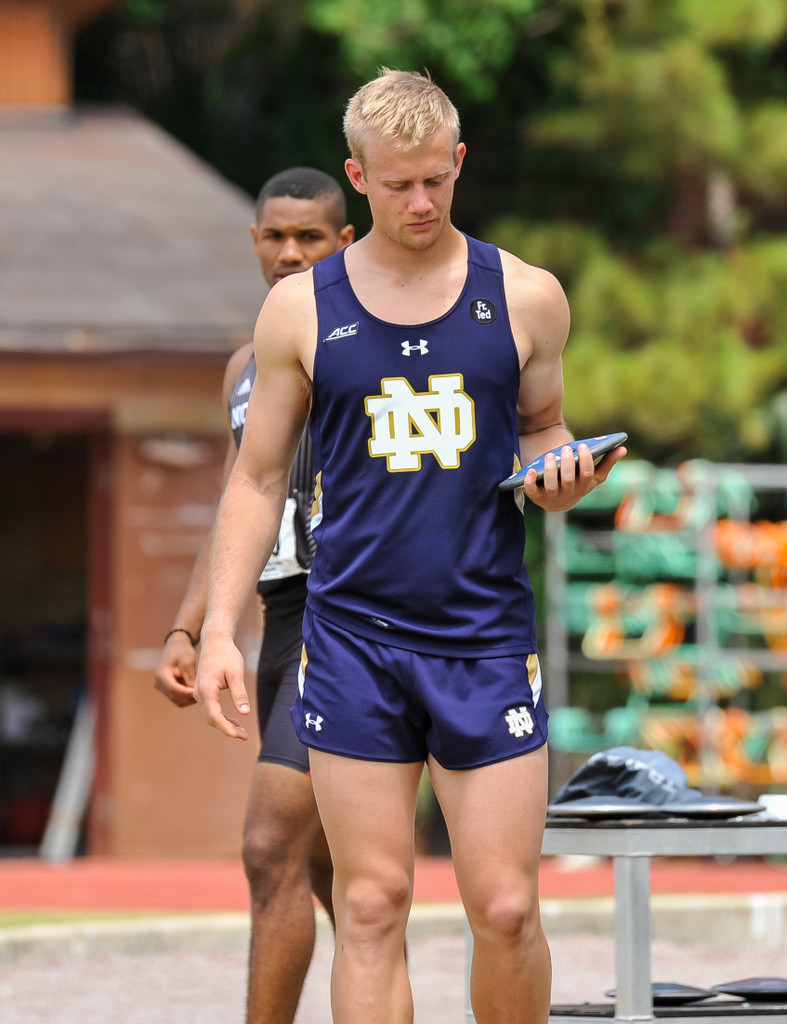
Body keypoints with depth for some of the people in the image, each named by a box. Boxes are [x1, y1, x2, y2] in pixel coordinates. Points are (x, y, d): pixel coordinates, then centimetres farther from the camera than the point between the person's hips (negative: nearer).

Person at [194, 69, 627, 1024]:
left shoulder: (524, 299, 4)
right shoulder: (301, 308, 4)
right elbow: (258, 479, 10)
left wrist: (561, 473, -6)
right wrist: (220, 628, 1)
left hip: (486, 637, 0)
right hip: (352, 640, 0)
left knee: (505, 908, -3)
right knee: (371, 906, -3)